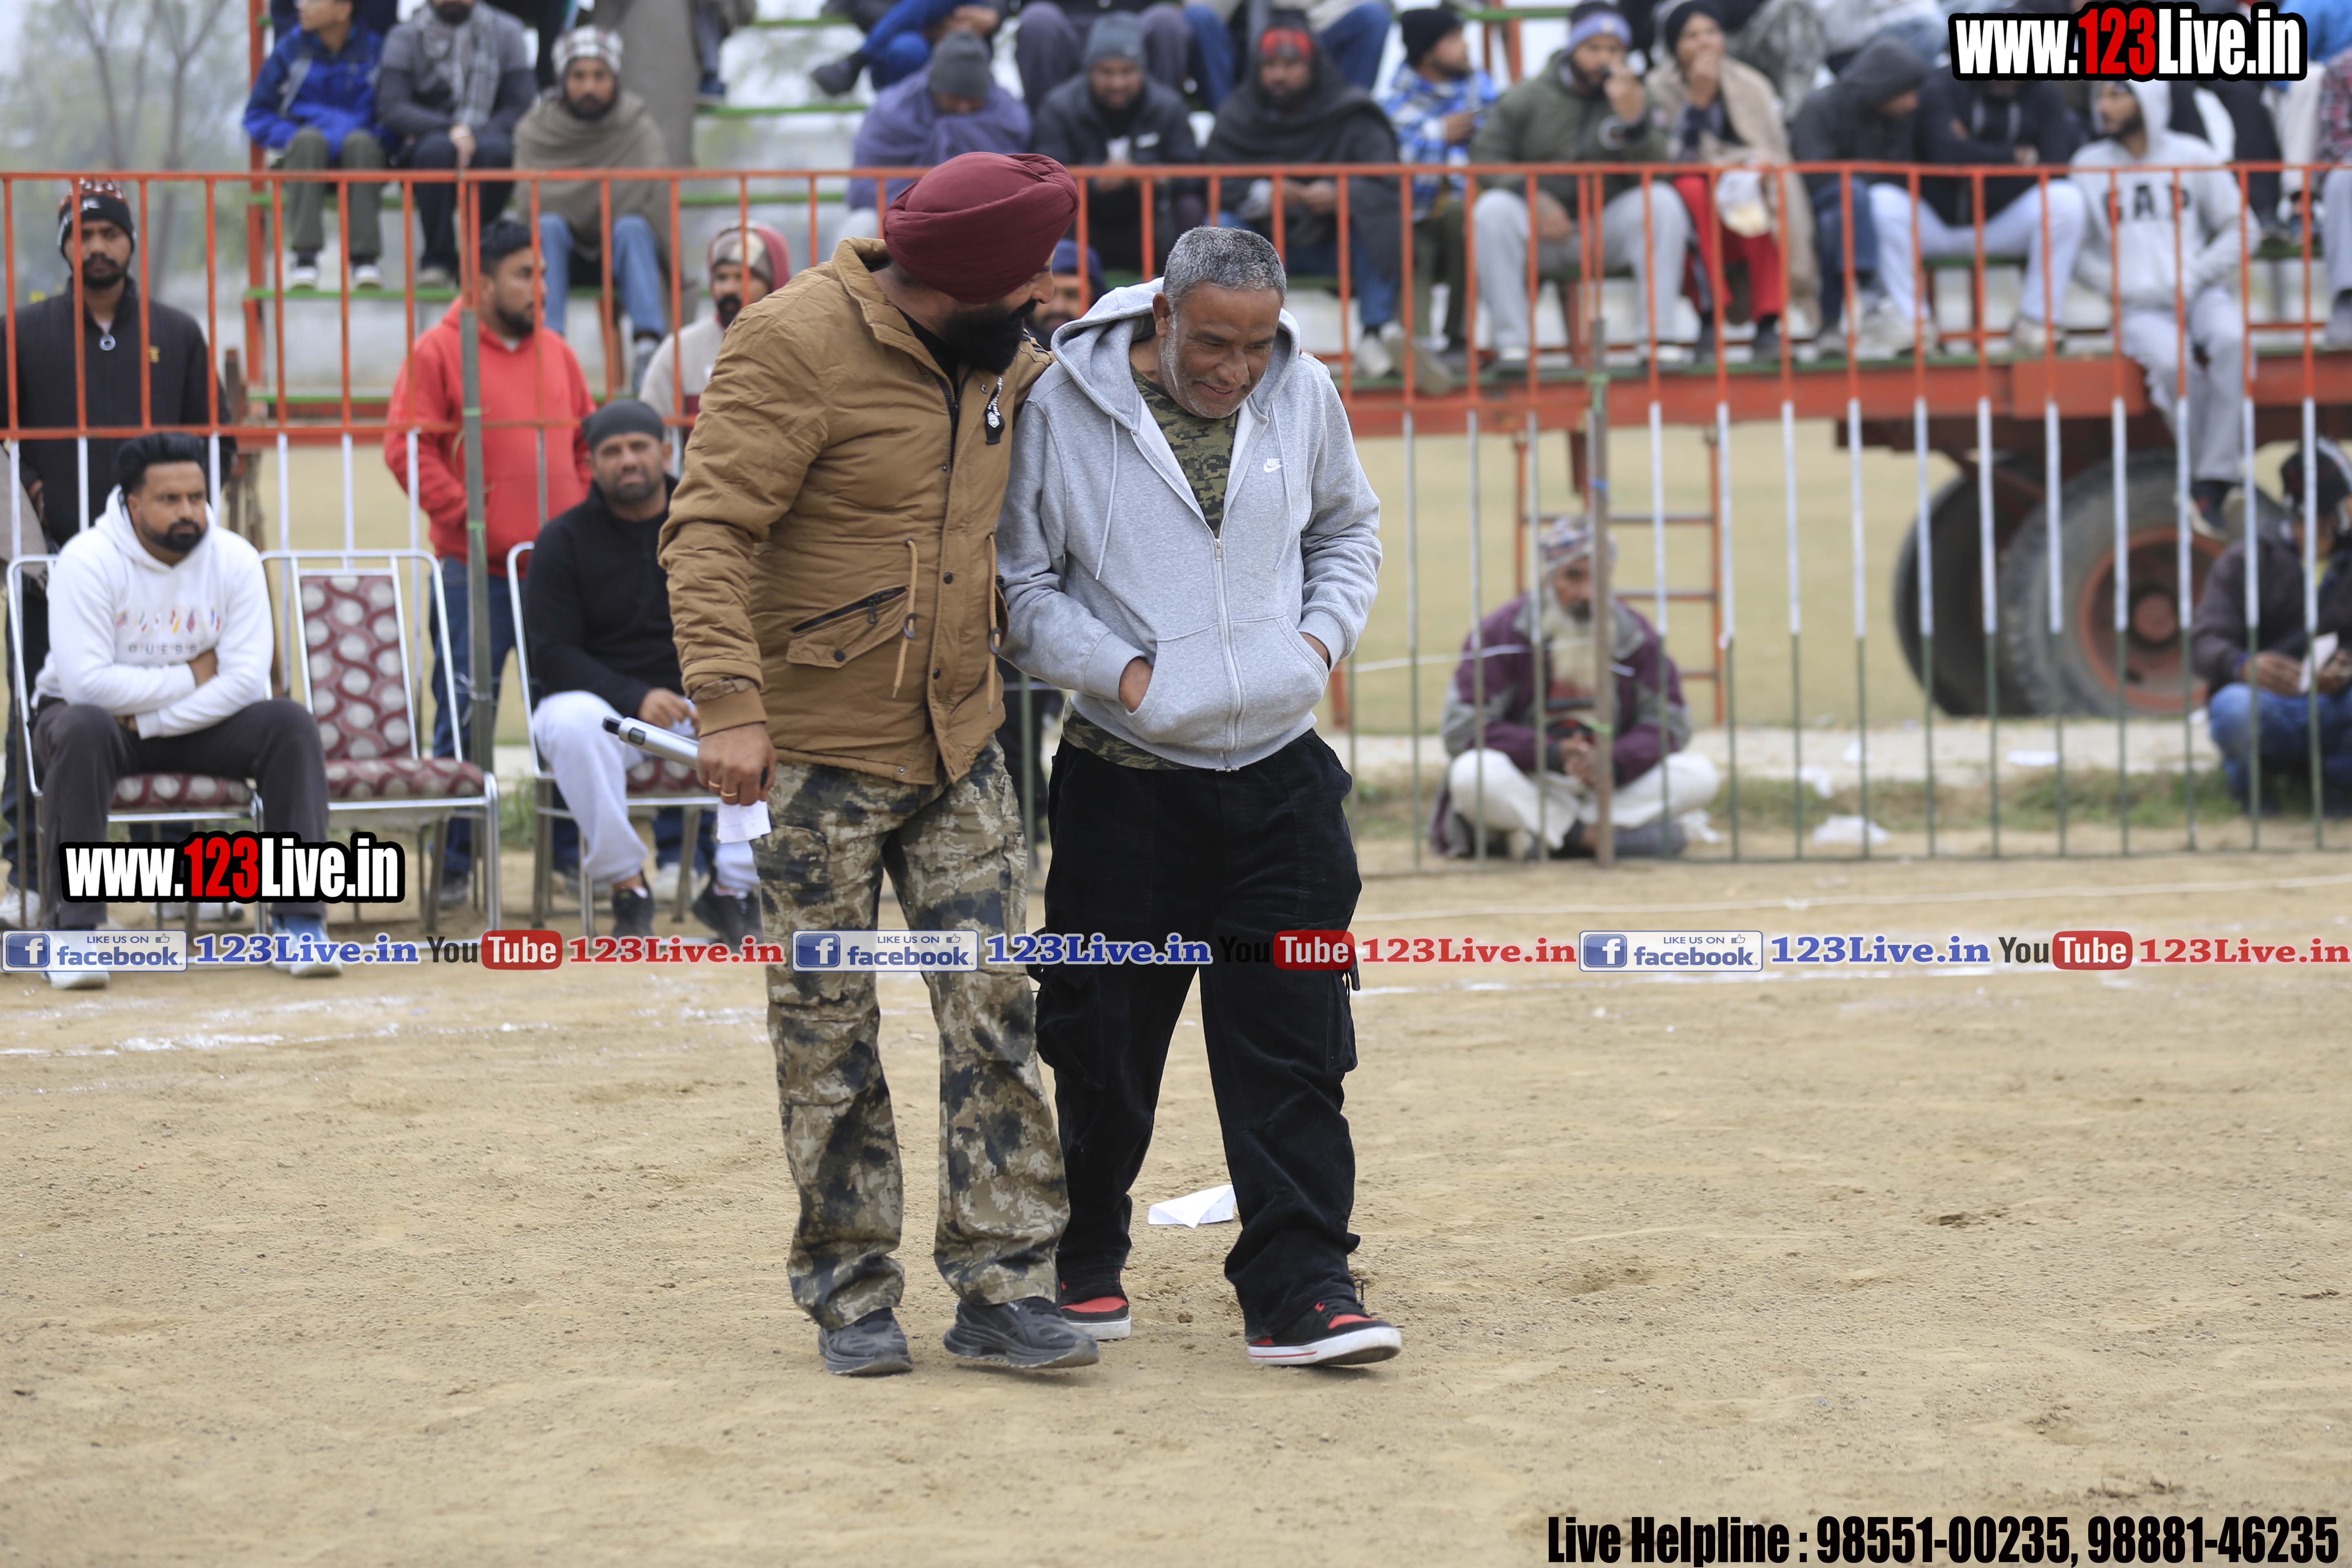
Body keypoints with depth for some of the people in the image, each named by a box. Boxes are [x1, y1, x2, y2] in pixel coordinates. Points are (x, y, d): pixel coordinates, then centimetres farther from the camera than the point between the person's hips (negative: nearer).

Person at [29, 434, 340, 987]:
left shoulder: (235, 560, -7)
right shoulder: (88, 561, -18)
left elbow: (246, 679, -16)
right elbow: (88, 682, -27)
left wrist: (150, 721, -23)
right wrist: (192, 677, -19)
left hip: (201, 723, 3)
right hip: (94, 715, -3)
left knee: (290, 724, -21)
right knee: (82, 729, -38)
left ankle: (301, 922, -20)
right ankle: (73, 928, -33)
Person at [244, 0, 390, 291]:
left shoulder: (375, 51, 3)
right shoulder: (290, 49, 6)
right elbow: (257, 115, 8)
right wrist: (292, 138, -10)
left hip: (361, 162, 0)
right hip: (304, 160, 0)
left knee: (360, 143, -34)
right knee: (310, 140, -33)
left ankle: (364, 258, -35)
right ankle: (304, 256, -39)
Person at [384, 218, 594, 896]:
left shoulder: (557, 355, 14)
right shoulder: (438, 353, -2)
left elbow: (588, 445, 20)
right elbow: (408, 447, -9)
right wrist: (464, 517, -14)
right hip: (475, 571, -5)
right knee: (466, 717, -3)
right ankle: (455, 861, 4)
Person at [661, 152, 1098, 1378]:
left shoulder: (989, 357, 7)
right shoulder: (799, 345, -16)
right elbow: (707, 532, -21)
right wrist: (727, 702, -31)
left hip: (958, 747, 6)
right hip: (817, 756, -6)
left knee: (994, 1015, 0)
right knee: (829, 1034, 4)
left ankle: (1003, 1289, 4)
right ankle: (852, 1299, 13)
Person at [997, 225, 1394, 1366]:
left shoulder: (1304, 396, 4)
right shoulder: (1065, 407, -8)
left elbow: (1348, 529, 21)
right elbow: (1019, 582, -2)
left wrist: (1324, 635, 5)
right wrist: (1119, 670, -12)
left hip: (1279, 771, 2)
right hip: (1124, 780, -2)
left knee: (1292, 1040, -3)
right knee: (1106, 1045, 6)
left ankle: (1299, 1290, -1)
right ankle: (1085, 1262, 26)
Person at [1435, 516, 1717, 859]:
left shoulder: (1635, 635, 5)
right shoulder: (1502, 633, -7)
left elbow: (1669, 719, 2)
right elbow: (1462, 727, -13)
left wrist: (1615, 763, -20)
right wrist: (1554, 754, -23)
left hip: (1611, 786, 4)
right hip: (1529, 785, -4)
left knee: (1699, 775, -20)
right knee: (1472, 776, -34)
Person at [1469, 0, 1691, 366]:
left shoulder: (1633, 97, 4)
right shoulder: (1527, 98, 3)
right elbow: (1486, 157, -2)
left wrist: (1634, 118, -26)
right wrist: (1534, 198, -18)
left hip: (1607, 234, 1)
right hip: (1540, 233, -1)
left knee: (1662, 202, -25)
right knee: (1493, 209, -30)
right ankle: (1512, 346, -29)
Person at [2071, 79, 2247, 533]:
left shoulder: (2193, 157, 8)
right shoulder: (2088, 166, 8)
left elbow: (2237, 229, 9)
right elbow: (2078, 250, 8)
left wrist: (2195, 277, -6)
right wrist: (2123, 287, -8)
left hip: (2200, 292, 1)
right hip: (2139, 308, -1)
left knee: (2231, 340, -33)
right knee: (2173, 363, -34)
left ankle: (2213, 479, -31)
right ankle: (2201, 469, -17)